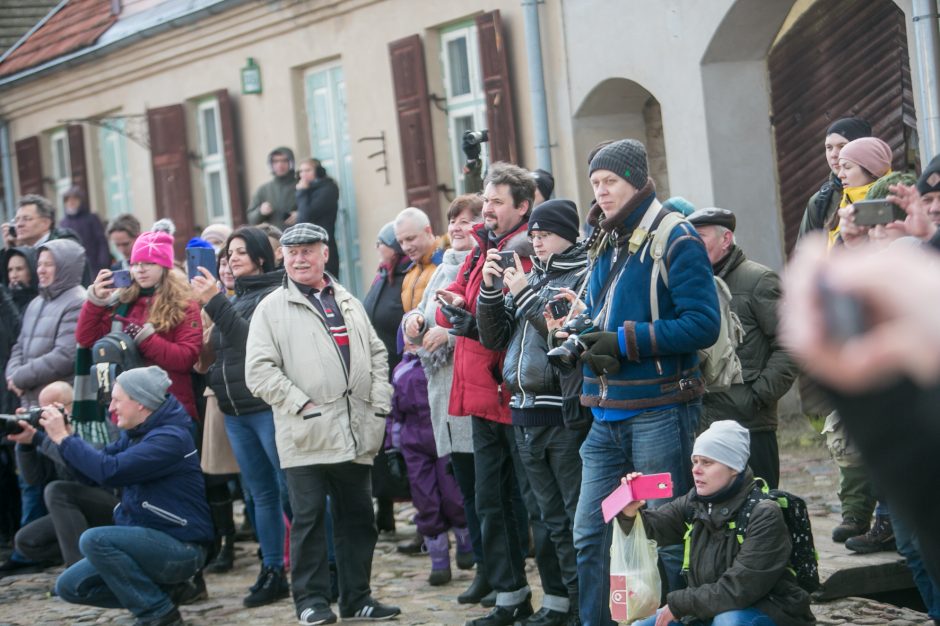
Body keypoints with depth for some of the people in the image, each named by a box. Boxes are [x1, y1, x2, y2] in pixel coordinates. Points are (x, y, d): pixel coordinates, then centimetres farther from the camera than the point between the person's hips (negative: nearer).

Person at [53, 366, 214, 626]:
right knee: (69, 587, 2)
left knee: (95, 539, -28)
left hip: (181, 549, -9)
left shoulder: (171, 438, -21)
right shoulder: (136, 433, 8)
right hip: (150, 542, 9)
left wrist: (64, 438, -21)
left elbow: (110, 471, -29)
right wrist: (59, 435, -1)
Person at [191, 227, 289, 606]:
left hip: (267, 407, -8)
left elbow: (253, 340, -18)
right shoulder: (236, 299, 19)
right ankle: (272, 573, 13)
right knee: (262, 493, 10)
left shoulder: (274, 295, -5)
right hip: (236, 411, 8)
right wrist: (214, 377, 8)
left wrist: (215, 303, -21)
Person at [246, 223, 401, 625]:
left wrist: (379, 402, 7)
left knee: (358, 516, 9)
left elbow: (376, 353, 20)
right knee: (309, 518, -3)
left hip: (355, 434, 5)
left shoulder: (348, 303, 17)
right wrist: (301, 404, -14)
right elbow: (259, 371, -7)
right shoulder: (272, 309, 1)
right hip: (306, 435, -5)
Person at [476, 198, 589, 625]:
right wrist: (490, 289, 2)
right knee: (552, 517, 13)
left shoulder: (584, 278, -5)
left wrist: (526, 295, -13)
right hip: (524, 413, 7)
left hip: (564, 416, -7)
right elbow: (494, 337, 16)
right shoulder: (531, 276, 16)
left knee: (580, 513, -6)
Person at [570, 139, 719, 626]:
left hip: (658, 411, -7)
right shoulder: (605, 245, 15)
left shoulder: (675, 240, -9)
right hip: (608, 414, 8)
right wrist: (587, 338, 0)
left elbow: (703, 324, -16)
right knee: (589, 532, 7)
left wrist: (626, 341, -18)